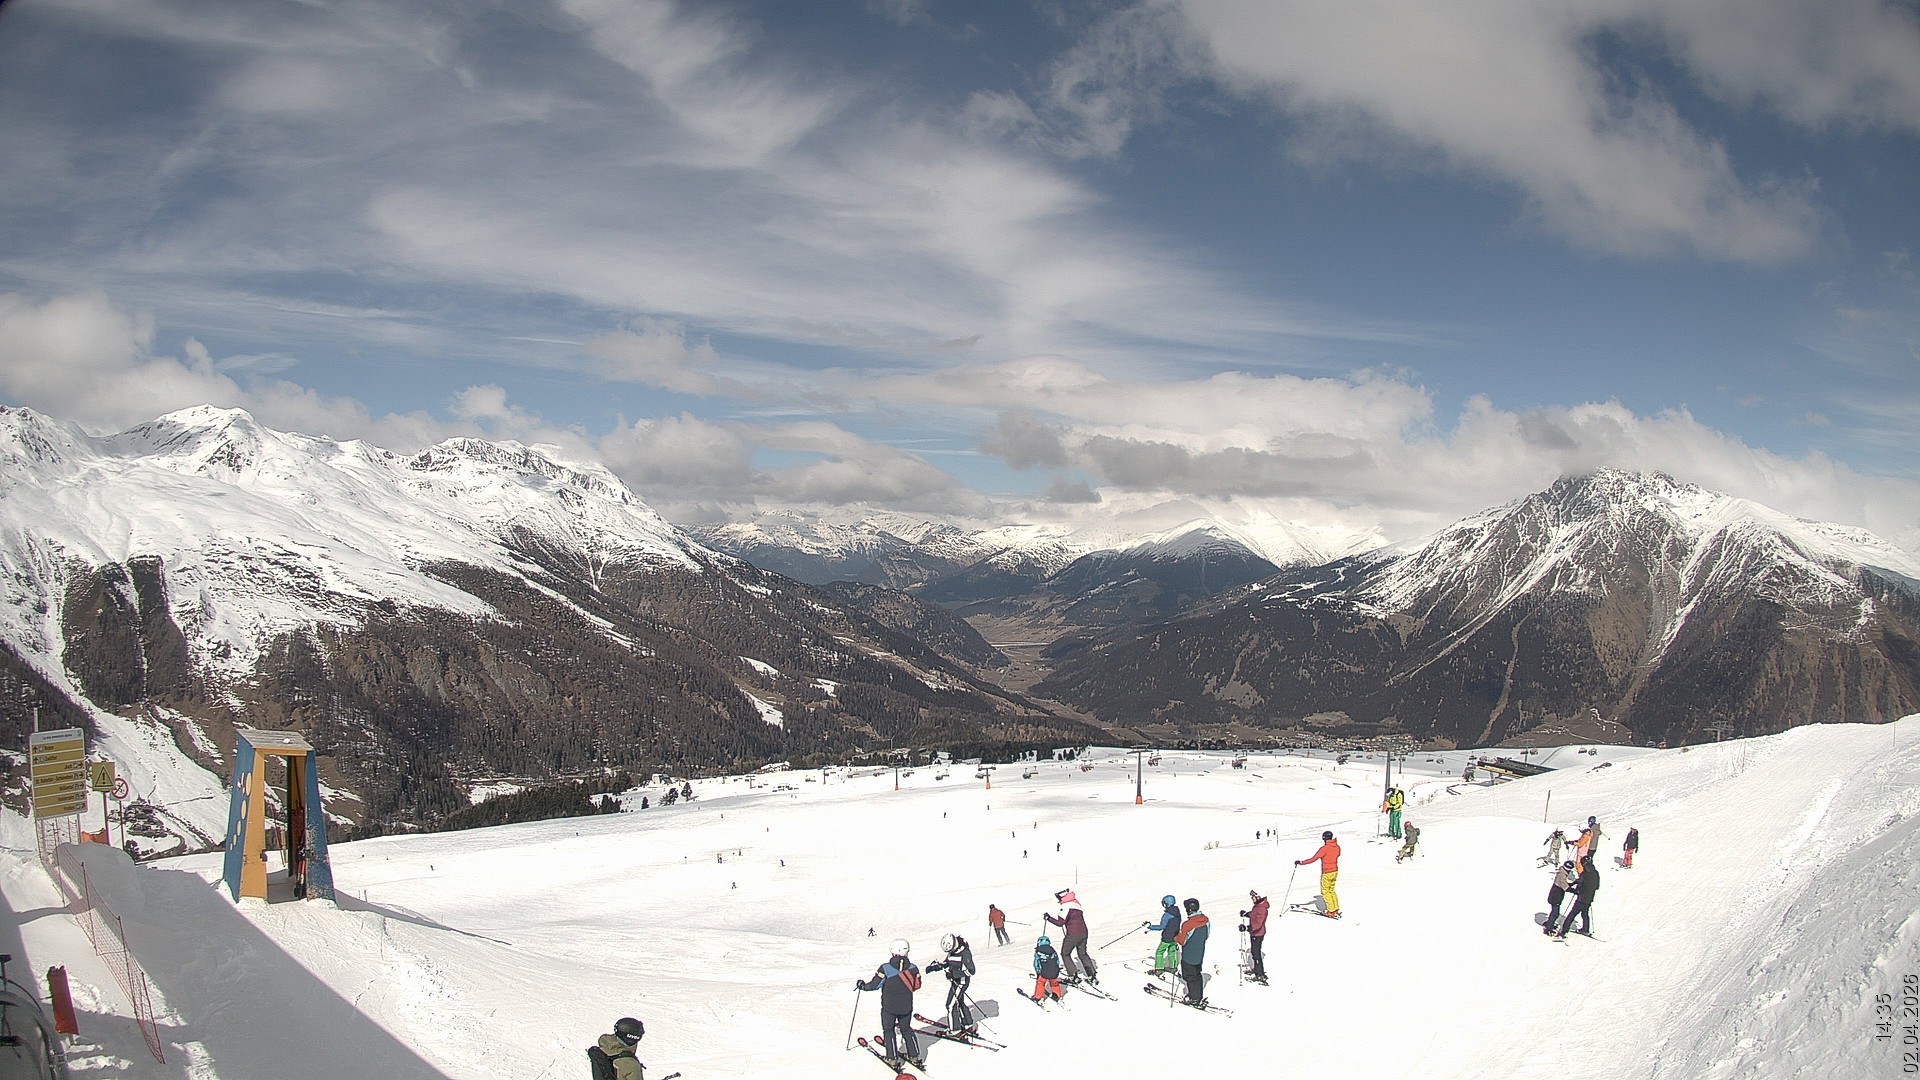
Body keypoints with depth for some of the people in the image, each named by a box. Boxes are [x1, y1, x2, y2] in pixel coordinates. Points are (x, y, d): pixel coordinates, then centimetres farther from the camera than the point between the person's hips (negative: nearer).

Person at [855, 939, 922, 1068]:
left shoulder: (885, 968, -19)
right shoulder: (913, 968, -7)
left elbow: (875, 985, -16)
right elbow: (917, 985, 5)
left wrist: (862, 985, 2)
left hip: (889, 1007, -3)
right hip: (906, 1006, 3)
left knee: (889, 1030, 14)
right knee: (906, 1030, 21)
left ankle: (893, 1058, 9)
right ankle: (915, 1056, 22)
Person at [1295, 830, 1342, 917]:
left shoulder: (1324, 848, -21)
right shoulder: (1337, 847, -2)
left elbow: (1313, 859, -21)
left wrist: (1301, 862, -14)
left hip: (1326, 873, -7)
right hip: (1335, 871, 7)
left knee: (1325, 892, 6)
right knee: (1331, 891, 20)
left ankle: (1332, 911, 6)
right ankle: (1336, 909, 20)